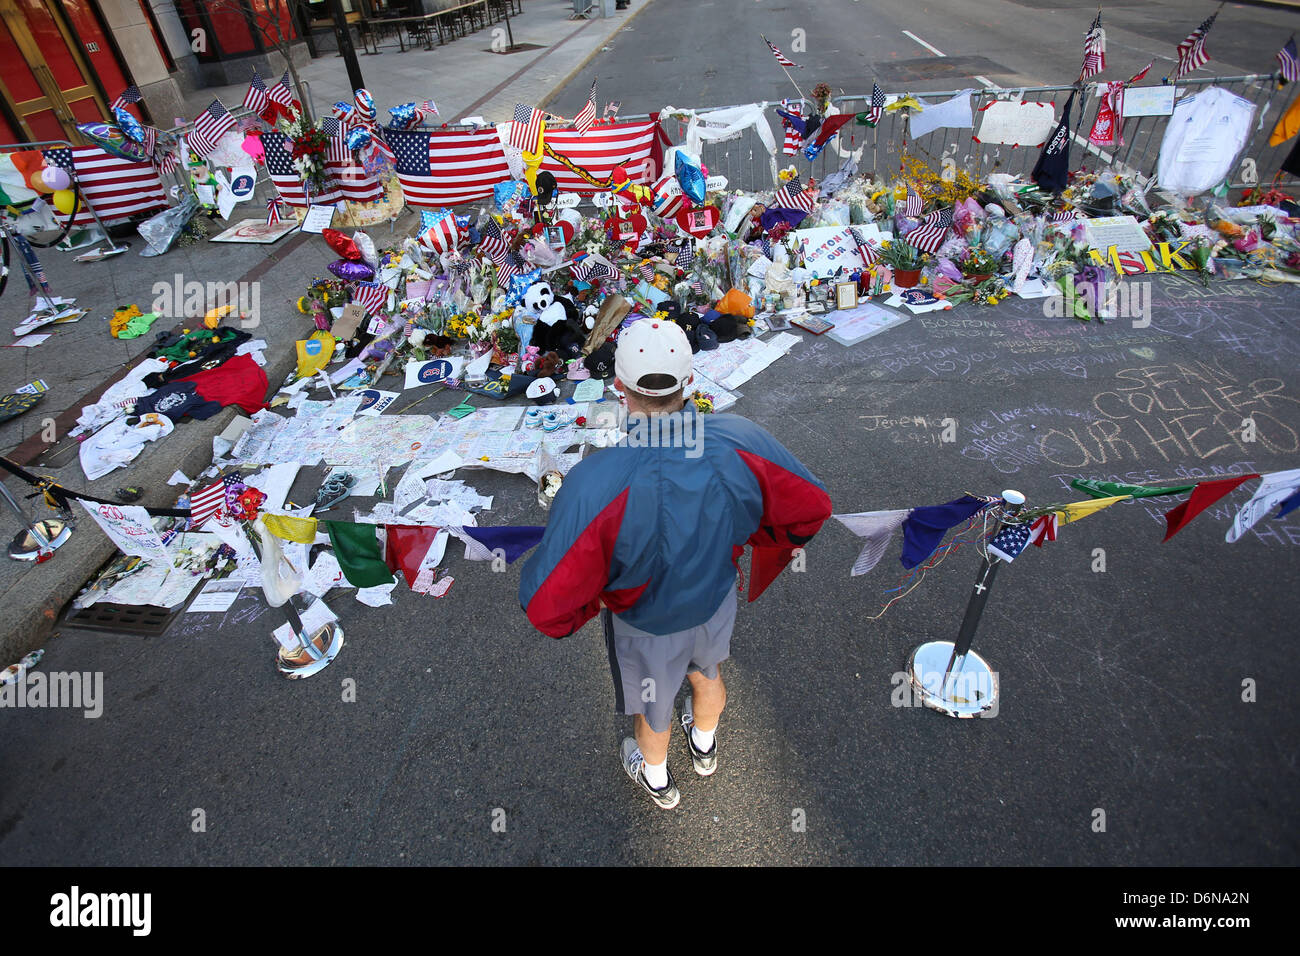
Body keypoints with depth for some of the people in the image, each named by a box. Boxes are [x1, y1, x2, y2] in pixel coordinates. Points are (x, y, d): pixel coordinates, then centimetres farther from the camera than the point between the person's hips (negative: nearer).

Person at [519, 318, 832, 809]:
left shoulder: (593, 483, -40)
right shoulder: (742, 441, -28)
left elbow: (545, 605, -35)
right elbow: (813, 507, -13)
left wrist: (592, 601, -12)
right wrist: (761, 538, 5)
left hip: (646, 625, -3)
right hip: (717, 598, 3)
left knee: (653, 710, 30)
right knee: (708, 673, 37)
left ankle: (656, 778, 64)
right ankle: (704, 748, 70)